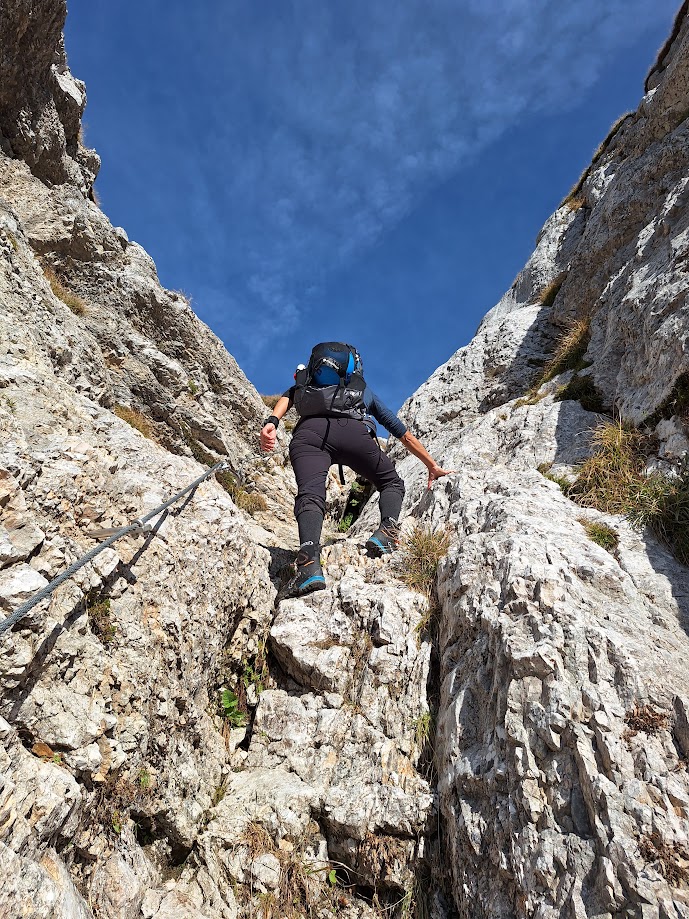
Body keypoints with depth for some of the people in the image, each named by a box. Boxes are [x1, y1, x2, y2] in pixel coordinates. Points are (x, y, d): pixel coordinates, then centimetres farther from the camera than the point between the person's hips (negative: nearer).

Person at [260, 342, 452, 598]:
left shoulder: (304, 384, 43)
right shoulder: (366, 391, 41)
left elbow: (287, 396, 16)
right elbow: (405, 435, 43)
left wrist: (272, 422, 0)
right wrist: (433, 466, 51)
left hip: (308, 433, 1)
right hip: (353, 431, 0)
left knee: (310, 496, -12)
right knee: (392, 482, 19)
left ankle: (309, 563, -39)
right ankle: (387, 532, -9)